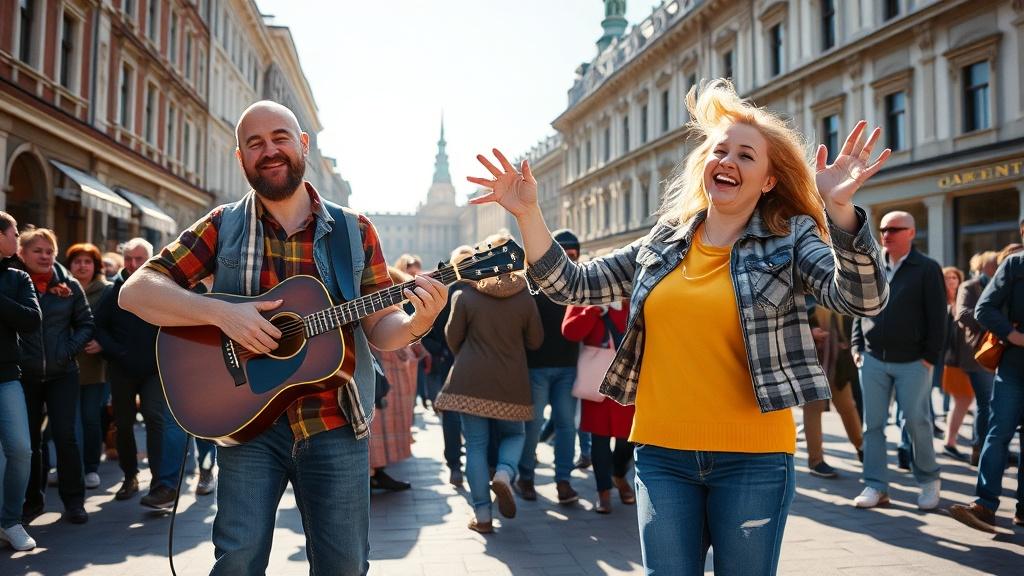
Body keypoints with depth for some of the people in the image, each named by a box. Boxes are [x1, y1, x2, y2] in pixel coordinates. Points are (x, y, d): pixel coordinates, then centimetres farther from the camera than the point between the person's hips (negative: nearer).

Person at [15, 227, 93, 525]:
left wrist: (69, 349, -7)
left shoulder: (69, 285, 2)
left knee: (65, 436, -3)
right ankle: (32, 500, 23)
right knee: (29, 439, 8)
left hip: (62, 374, 0)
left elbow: (86, 324, 7)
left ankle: (73, 501, 8)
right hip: (24, 375, 0)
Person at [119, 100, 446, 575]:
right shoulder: (223, 227, 3)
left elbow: (379, 327, 6)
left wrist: (416, 324, -17)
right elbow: (135, 291, -3)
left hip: (335, 424, 1)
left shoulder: (354, 231, 4)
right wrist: (220, 312, -18)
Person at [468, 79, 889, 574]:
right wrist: (527, 214, -6)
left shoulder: (790, 240, -3)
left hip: (751, 458, -3)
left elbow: (862, 297, -19)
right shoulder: (660, 245, 6)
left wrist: (838, 208, -35)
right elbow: (570, 285, 7)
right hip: (661, 455, 3)